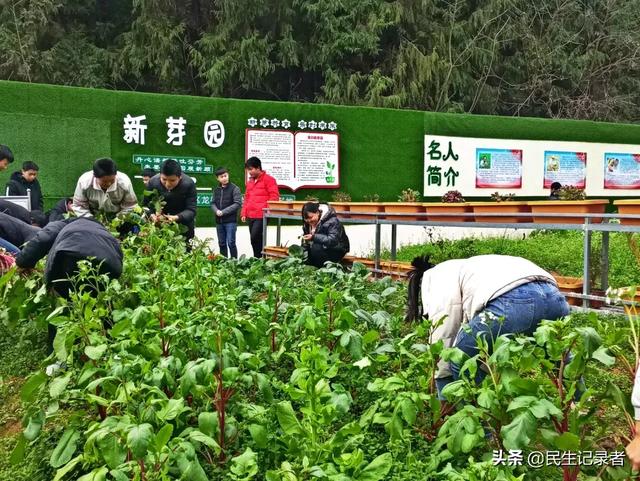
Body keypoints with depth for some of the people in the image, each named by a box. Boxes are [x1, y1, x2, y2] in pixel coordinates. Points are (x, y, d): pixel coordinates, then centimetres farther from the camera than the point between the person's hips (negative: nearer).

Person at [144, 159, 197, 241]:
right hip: (160, 225, 2)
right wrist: (152, 215, -35)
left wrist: (177, 217, -44)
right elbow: (146, 204, -12)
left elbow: (191, 210, -25)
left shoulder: (189, 184, -24)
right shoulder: (153, 182, -19)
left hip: (183, 226, -1)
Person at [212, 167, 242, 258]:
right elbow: (213, 203, 13)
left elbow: (238, 204, -12)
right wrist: (216, 211, -10)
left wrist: (223, 212, -15)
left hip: (231, 221, -5)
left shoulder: (235, 188, -5)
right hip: (219, 221, 5)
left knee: (231, 243, -6)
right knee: (222, 243, 11)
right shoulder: (216, 190, 12)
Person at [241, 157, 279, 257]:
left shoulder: (268, 179, -4)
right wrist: (244, 213, 16)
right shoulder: (250, 181, 19)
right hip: (250, 216, 7)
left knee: (255, 237, -16)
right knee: (254, 239, 8)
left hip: (261, 216, -7)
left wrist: (266, 209, -15)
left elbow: (274, 196, -9)